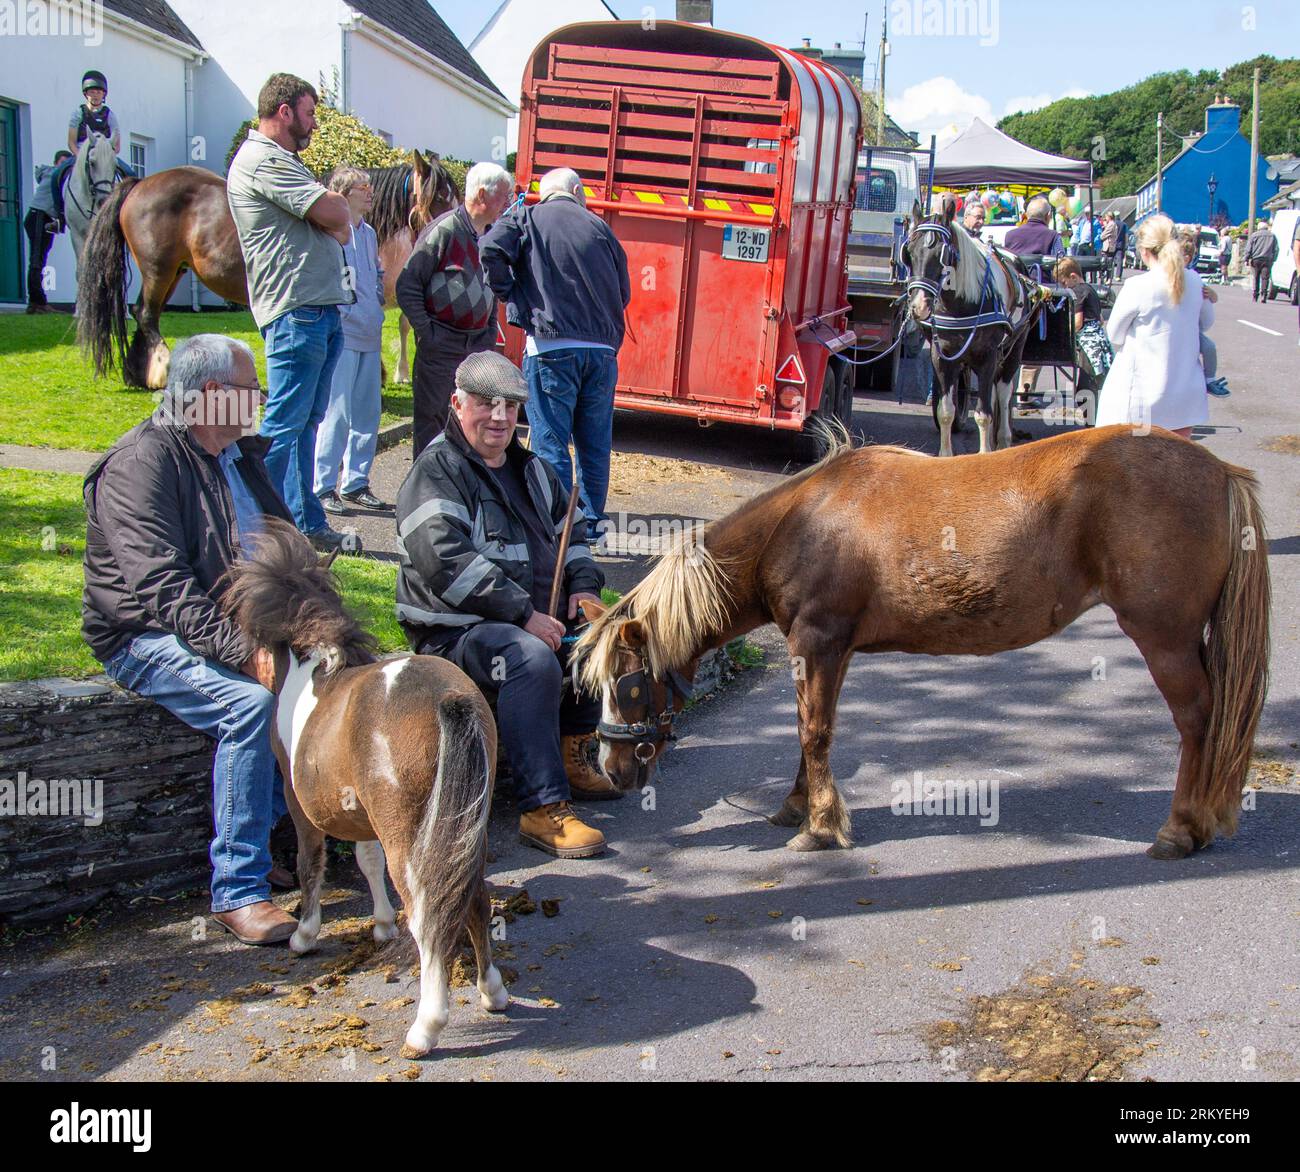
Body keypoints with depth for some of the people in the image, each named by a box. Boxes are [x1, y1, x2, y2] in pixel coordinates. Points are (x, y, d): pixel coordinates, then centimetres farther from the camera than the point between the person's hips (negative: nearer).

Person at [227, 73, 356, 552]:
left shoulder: (283, 162, 24)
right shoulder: (263, 160, -10)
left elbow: (339, 228, 21)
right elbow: (335, 213, -16)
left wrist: (336, 222, -1)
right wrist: (341, 213, 5)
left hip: (322, 309, 10)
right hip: (297, 312, -10)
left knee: (306, 422, 12)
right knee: (284, 423, -9)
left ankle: (307, 523, 17)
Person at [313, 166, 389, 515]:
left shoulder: (369, 233, 16)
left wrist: (376, 306, 14)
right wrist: (344, 313, -13)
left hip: (369, 337, 8)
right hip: (342, 334, -8)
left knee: (368, 413, 10)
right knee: (336, 413, -8)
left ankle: (356, 483, 19)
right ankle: (323, 487, -2)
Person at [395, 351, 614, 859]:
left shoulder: (531, 469, 18)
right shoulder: (437, 471, -9)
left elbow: (571, 531, 29)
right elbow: (445, 558, -23)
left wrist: (584, 584, 6)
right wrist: (524, 614, -26)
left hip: (535, 617, 9)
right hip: (454, 630, -9)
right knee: (534, 660, -34)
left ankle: (569, 755, 12)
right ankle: (543, 809, -32)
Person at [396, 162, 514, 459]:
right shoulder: (444, 230, -12)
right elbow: (408, 285, -10)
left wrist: (490, 331, 14)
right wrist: (425, 332, -12)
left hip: (479, 345, 7)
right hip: (440, 346, -7)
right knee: (431, 418, 1)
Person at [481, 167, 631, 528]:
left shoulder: (527, 218, 7)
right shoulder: (599, 227, 15)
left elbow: (491, 251, -11)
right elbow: (623, 293, 15)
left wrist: (513, 297, 1)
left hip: (551, 346, -3)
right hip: (602, 349, 3)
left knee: (550, 443, -1)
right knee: (595, 443, 13)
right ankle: (592, 522, 20)